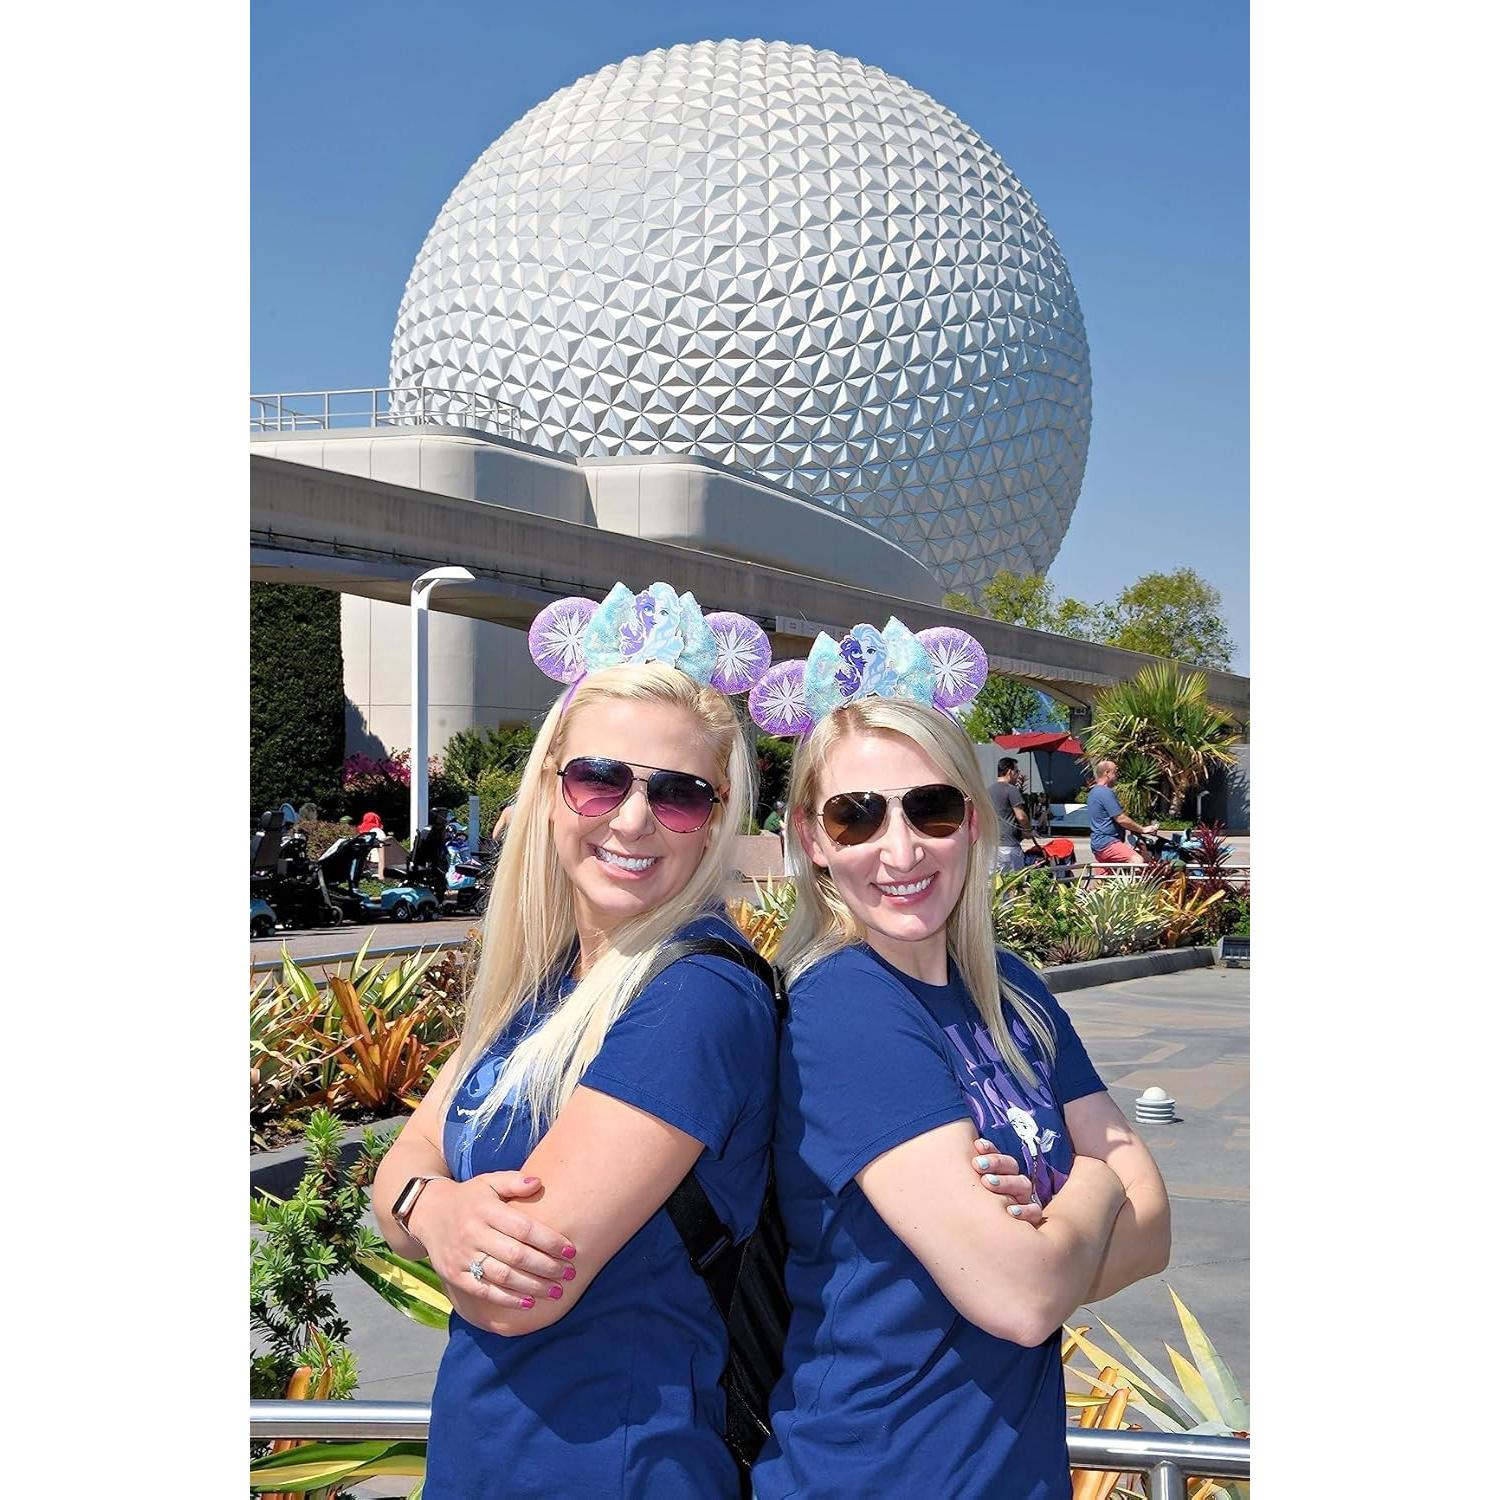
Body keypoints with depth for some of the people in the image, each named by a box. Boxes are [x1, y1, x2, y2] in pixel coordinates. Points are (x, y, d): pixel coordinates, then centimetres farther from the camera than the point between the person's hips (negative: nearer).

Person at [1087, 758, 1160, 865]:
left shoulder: (1094, 791, 20)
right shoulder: (1105, 793, -14)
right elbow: (1121, 819, -16)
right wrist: (1142, 829, -5)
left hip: (1098, 843, 11)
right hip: (1107, 843, -11)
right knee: (1138, 861, -26)